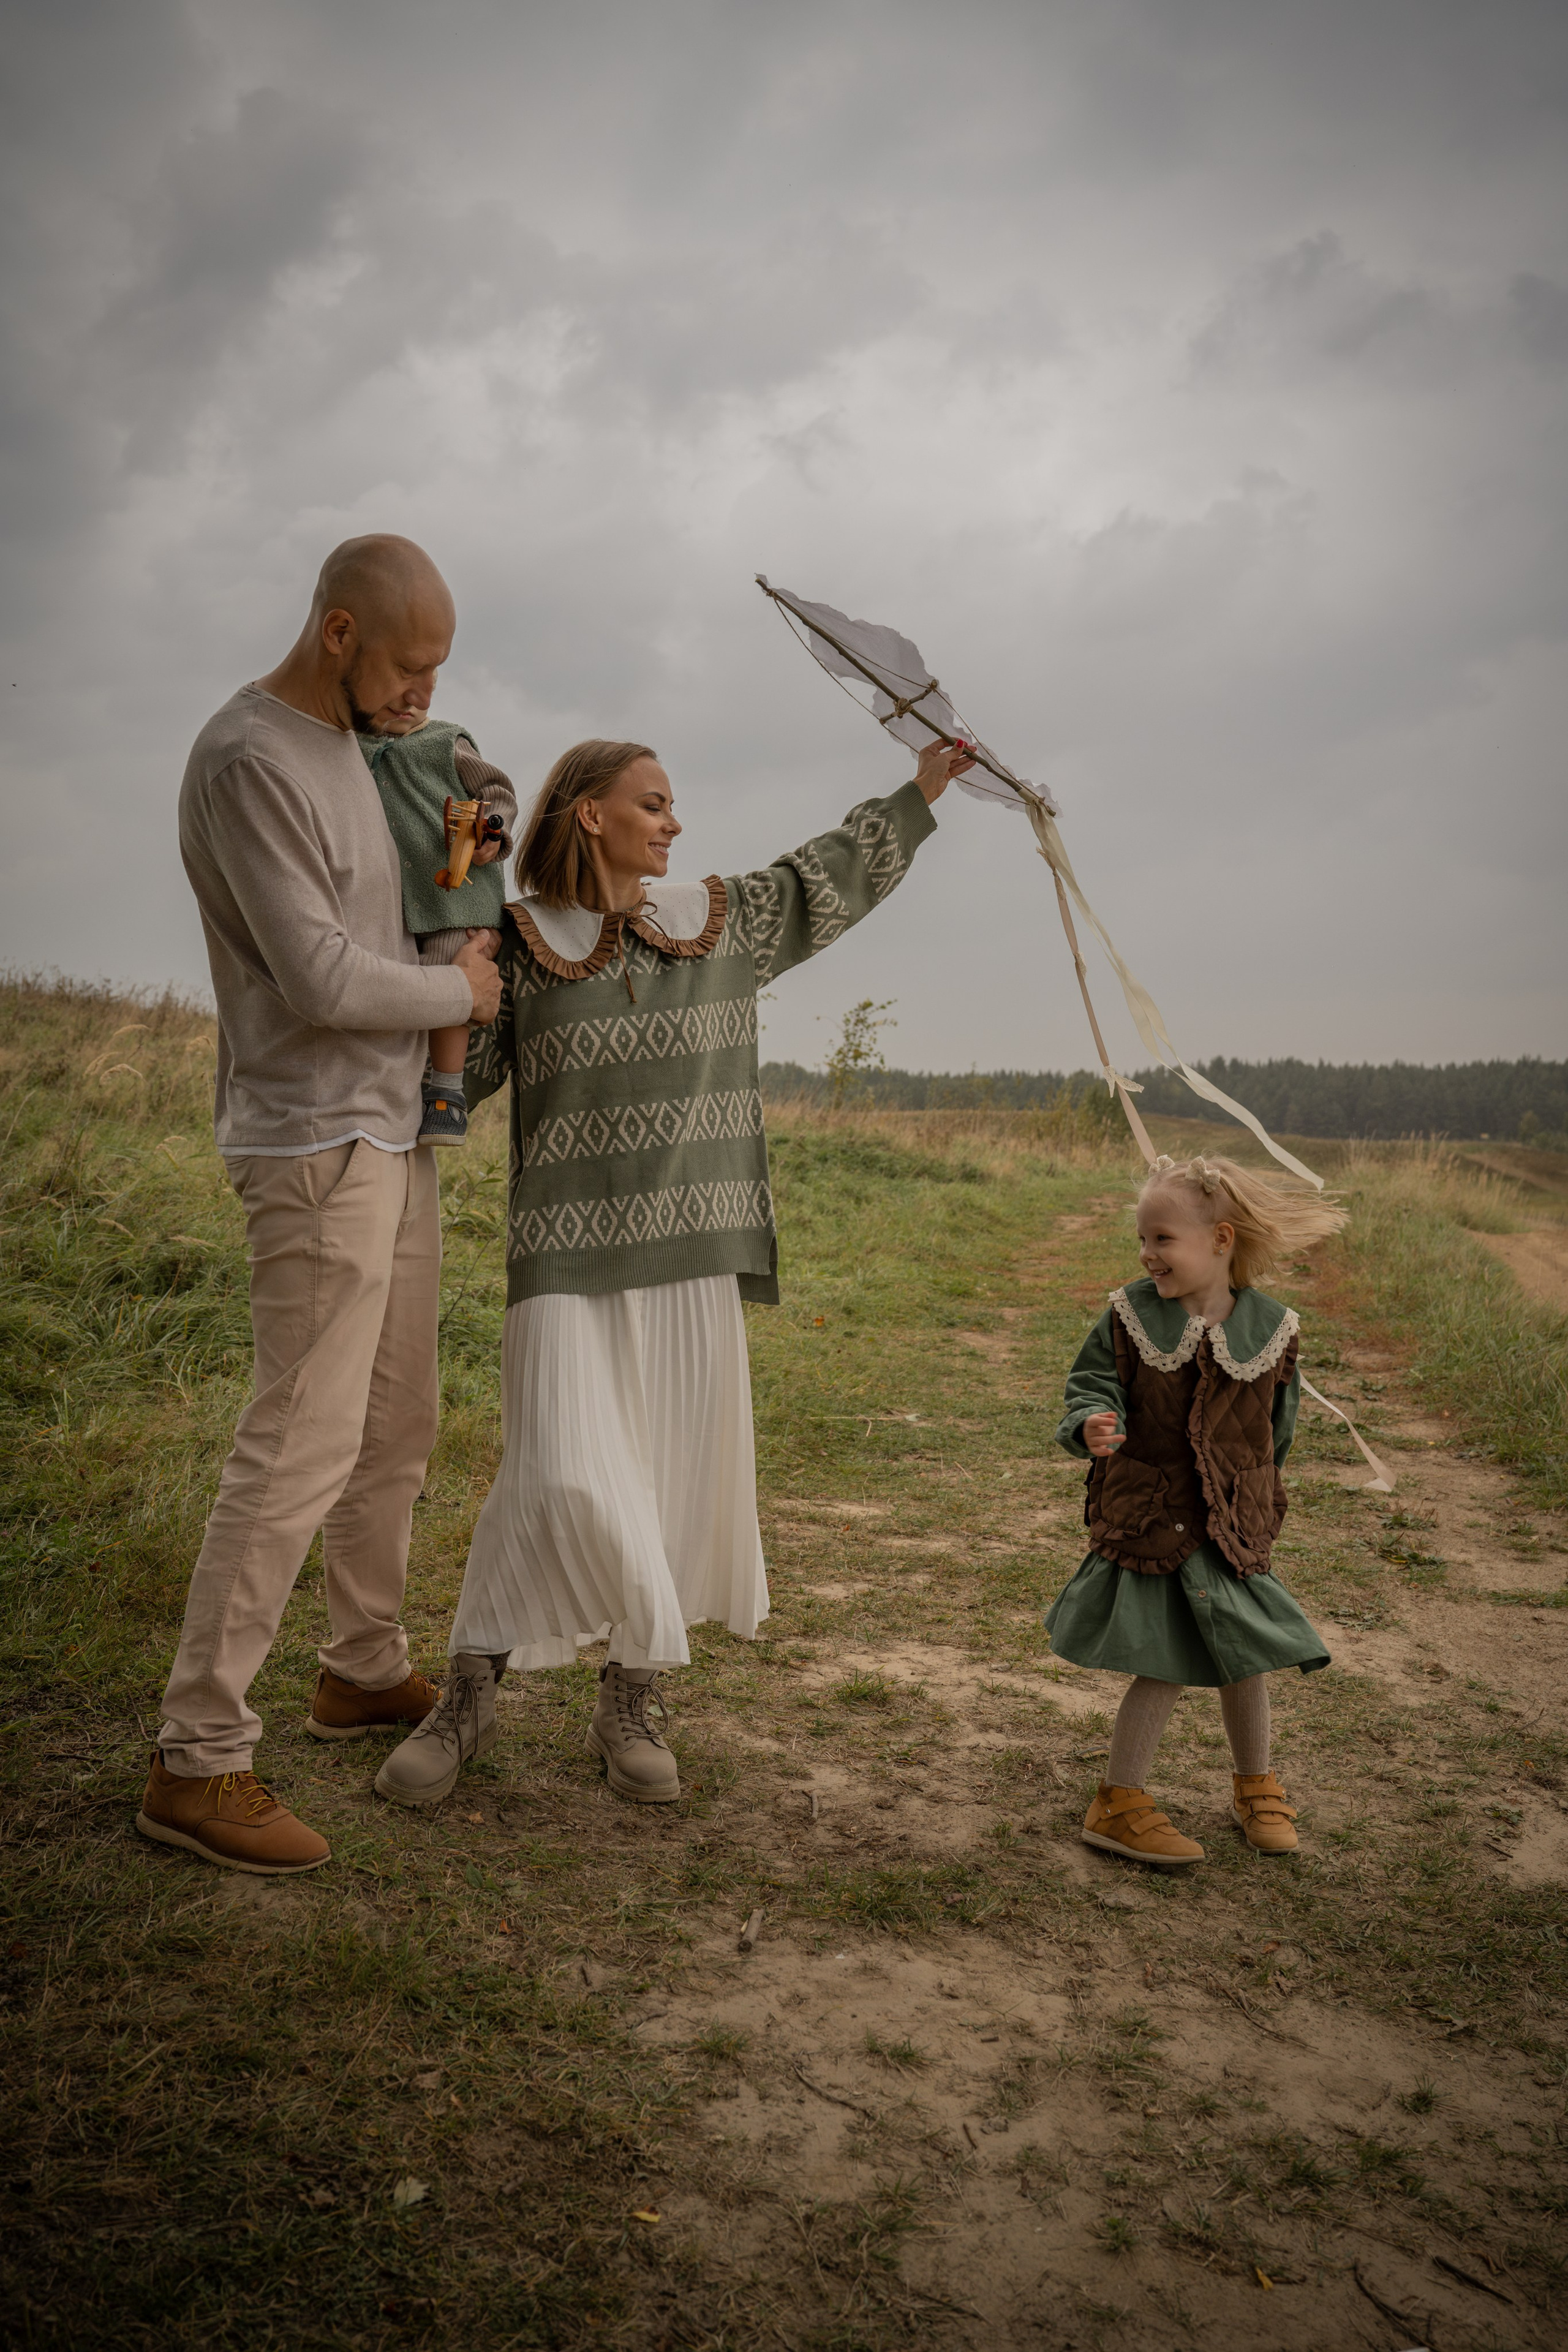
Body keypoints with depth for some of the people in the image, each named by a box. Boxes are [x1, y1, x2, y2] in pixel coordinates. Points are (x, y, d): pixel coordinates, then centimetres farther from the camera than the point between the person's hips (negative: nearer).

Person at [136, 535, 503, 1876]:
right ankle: (199, 1760, -1)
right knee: (302, 1444, -10)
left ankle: (367, 1670, 32)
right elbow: (324, 980, -20)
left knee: (397, 1428, 16)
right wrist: (462, 990, -5)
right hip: (318, 1146, -10)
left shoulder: (352, 743, 14)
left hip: (393, 1134, 10)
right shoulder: (247, 762, -15)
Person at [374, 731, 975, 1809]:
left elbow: (829, 877, 25)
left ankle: (631, 1703, 22)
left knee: (678, 1481, 5)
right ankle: (470, 1695, 8)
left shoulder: (719, 921, 10)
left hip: (692, 1249, 4)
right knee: (565, 1479, -12)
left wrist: (921, 790, 31)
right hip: (569, 1254, -3)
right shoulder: (518, 946, 1)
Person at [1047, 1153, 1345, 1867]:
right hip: (1147, 1516, -2)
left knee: (1244, 1658, 13)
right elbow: (1093, 1383, -6)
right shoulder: (1130, 1315, -8)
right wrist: (1092, 1425, -29)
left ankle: (1256, 1788, 38)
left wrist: (1253, 1499, 15)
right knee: (1168, 1666, -3)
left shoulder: (1270, 1328, -5)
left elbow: (1275, 1425, 9)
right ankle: (1117, 1805, 13)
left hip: (1232, 1524, 2)